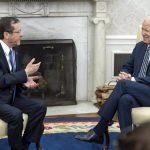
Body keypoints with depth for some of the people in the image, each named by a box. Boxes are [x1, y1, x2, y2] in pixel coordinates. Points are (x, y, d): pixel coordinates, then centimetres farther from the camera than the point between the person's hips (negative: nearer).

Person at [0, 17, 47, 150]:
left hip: (12, 95, 8)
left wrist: (25, 81, -7)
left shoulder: (13, 51, 6)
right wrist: (26, 73, -21)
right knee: (16, 115, -32)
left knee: (40, 107, -7)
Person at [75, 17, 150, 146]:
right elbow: (128, 67, 20)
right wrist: (125, 75, -5)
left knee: (123, 84, -30)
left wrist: (133, 80, -21)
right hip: (136, 90, 5)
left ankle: (98, 130, -24)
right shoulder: (139, 46, 15)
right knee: (125, 99, -32)